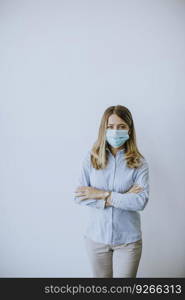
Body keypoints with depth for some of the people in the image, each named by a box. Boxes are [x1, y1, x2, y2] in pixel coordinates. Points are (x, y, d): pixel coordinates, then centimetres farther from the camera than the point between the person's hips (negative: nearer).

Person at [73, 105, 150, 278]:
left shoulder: (139, 163, -7)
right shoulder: (91, 157, -7)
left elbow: (141, 201, -17)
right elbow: (79, 197, -12)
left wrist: (104, 195, -19)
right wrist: (121, 199, -17)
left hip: (128, 239, -1)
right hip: (96, 237, 1)